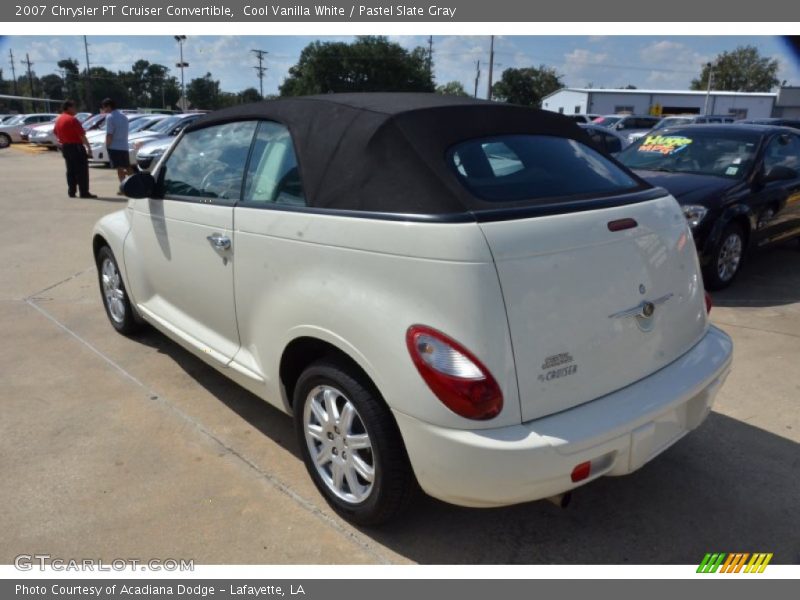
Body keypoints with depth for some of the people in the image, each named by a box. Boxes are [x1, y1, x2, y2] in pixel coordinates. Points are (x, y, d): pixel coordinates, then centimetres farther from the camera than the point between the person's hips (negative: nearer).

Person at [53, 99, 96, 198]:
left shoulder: (58, 119, 12)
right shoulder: (72, 119, -15)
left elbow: (55, 132, 22)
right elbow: (82, 135, -19)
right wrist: (88, 147, -17)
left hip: (65, 147, 9)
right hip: (76, 146, -9)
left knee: (71, 170, 13)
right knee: (82, 170, -6)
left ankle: (71, 192, 13)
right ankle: (84, 192, -7)